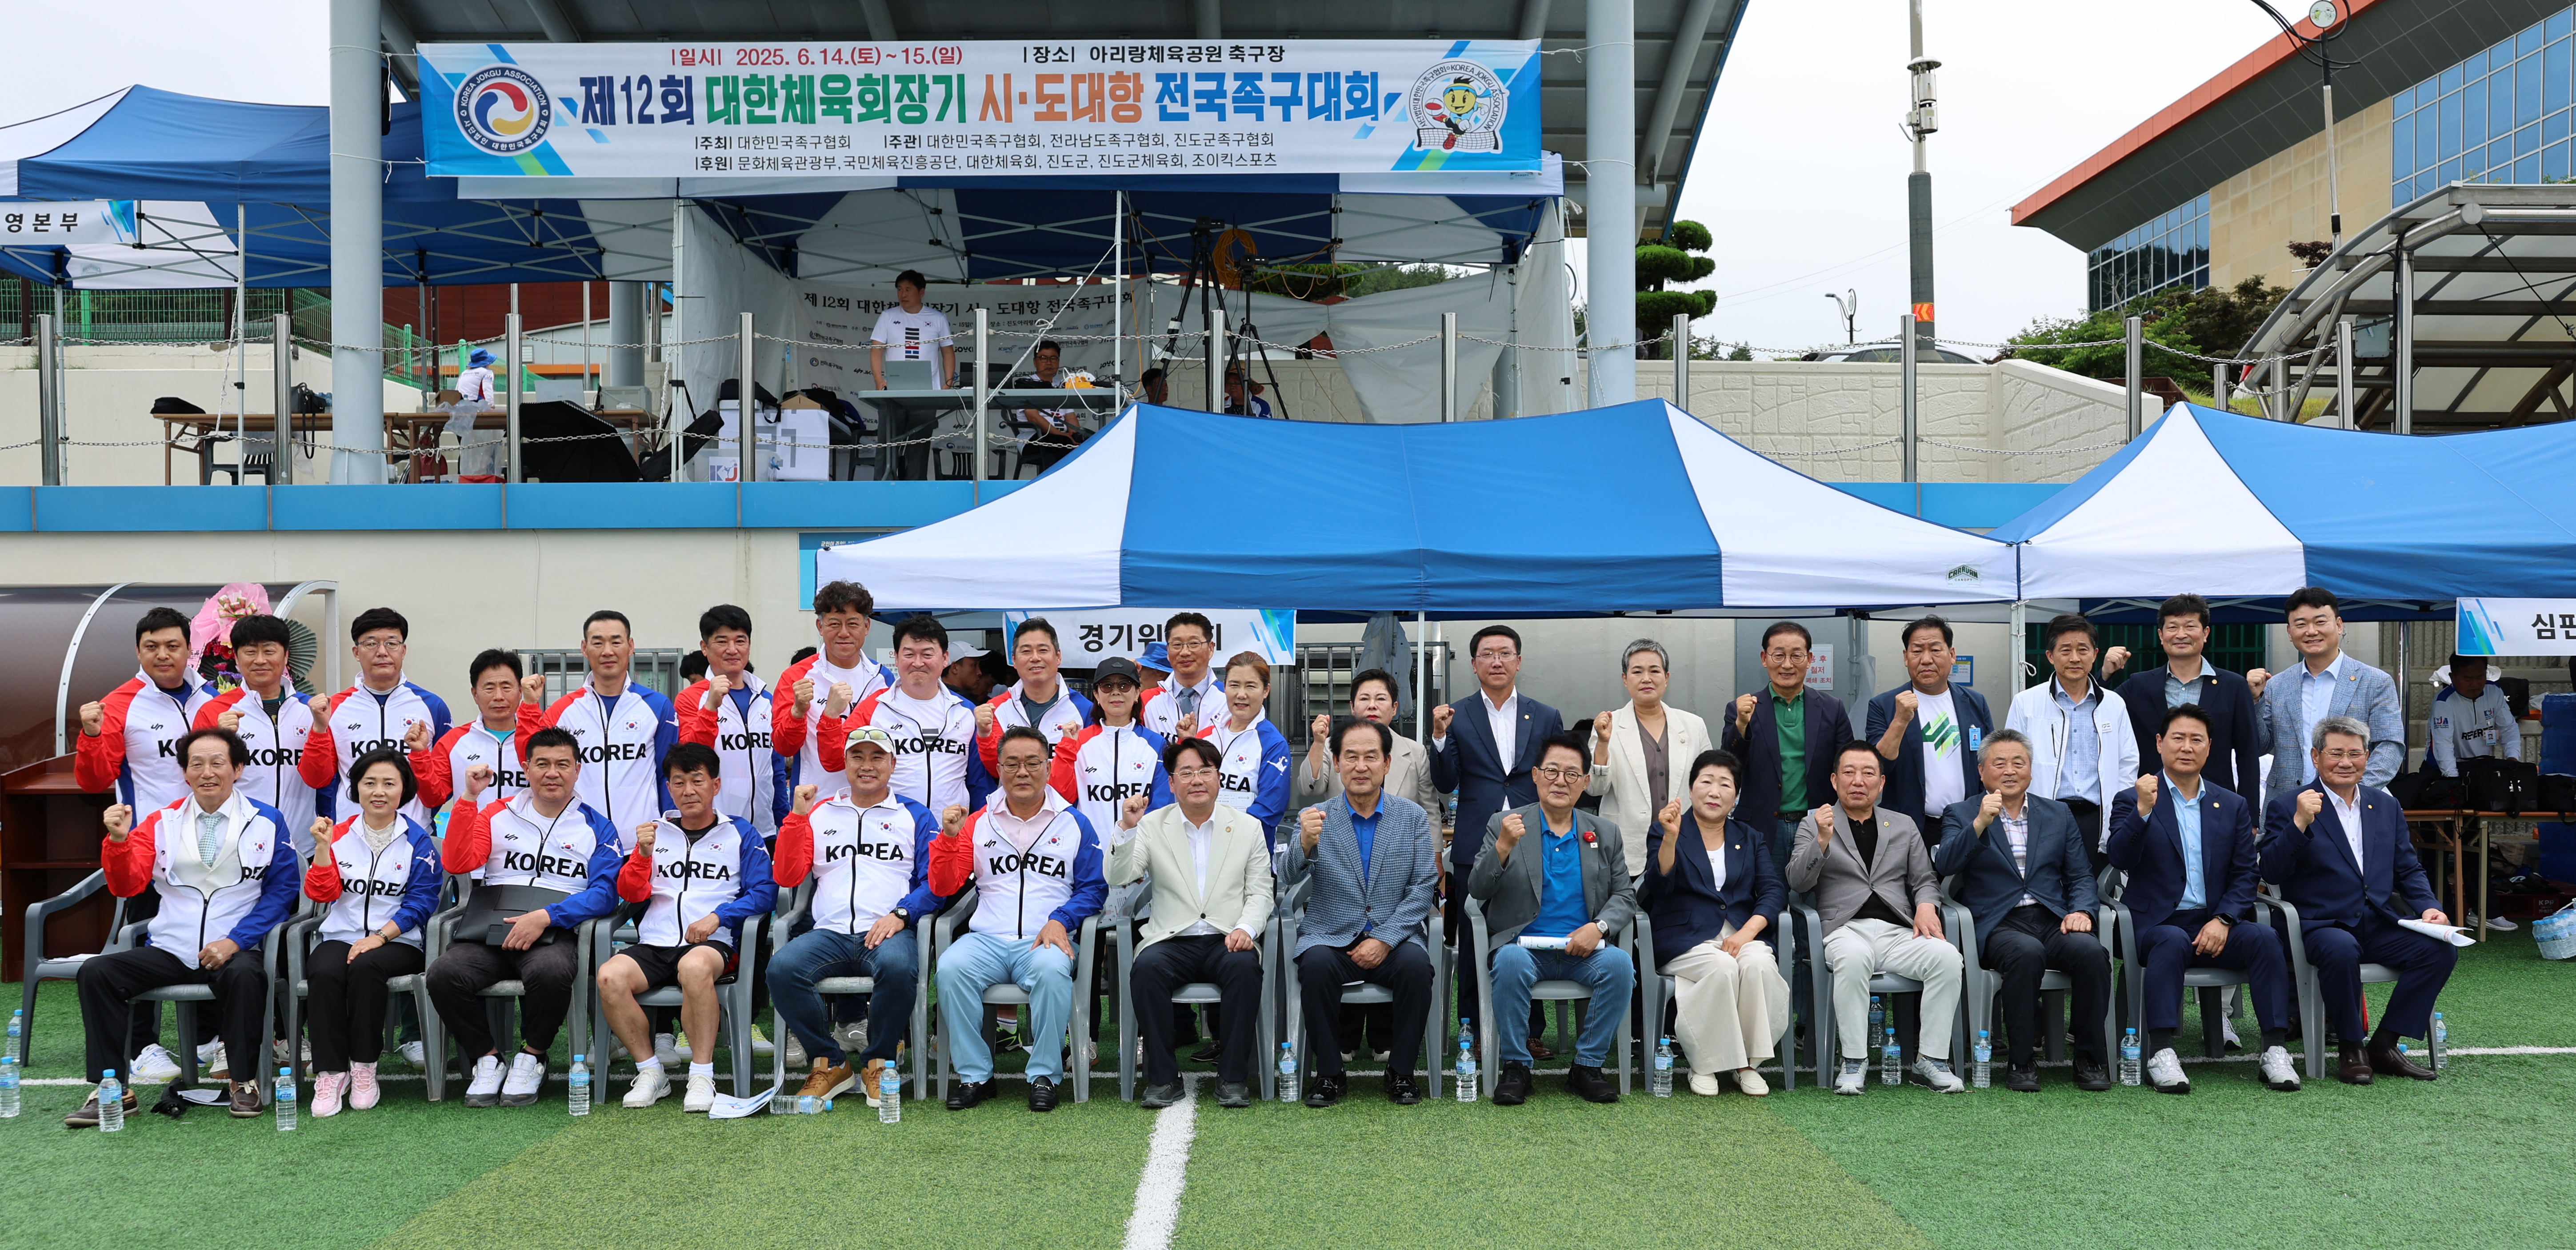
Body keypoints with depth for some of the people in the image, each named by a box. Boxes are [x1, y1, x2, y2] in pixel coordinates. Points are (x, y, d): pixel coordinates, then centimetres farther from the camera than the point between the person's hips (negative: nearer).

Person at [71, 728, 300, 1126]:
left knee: (245, 974, -36)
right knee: (96, 971, -18)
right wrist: (119, 840, -16)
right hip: (169, 950, 4)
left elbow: (282, 889, -1)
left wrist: (236, 940, -12)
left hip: (233, 951, -4)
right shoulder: (161, 822, 12)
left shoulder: (266, 822, 4)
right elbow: (126, 887, 4)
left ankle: (244, 1082, -17)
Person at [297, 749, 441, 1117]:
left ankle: (364, 1069, -23)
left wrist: (380, 937, -15)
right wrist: (323, 847, -9)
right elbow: (321, 893, 4)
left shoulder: (418, 841, 4)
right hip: (340, 937, 2)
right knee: (324, 973, -31)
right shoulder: (340, 836, 12)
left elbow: (420, 901, -3)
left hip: (396, 942, -2)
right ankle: (329, 1073, -25)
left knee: (365, 967, -35)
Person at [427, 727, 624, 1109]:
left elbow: (605, 891, -1)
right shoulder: (498, 814, 19)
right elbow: (456, 863, 5)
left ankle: (531, 1057, -8)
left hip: (554, 933, -2)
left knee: (549, 972, -38)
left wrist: (545, 917, -15)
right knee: (443, 973, -29)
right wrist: (469, 799, -3)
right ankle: (487, 1059, -5)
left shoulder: (596, 827, 13)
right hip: (488, 931, 2)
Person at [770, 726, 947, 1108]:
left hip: (888, 932, -2)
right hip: (829, 933, 2)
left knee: (899, 968, -37)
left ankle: (878, 1064, -12)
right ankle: (830, 1063, -8)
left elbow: (935, 882, 4)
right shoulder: (819, 813, 20)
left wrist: (901, 915, -13)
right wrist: (797, 816, 2)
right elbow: (786, 876, 10)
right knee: (782, 968, -29)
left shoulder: (916, 817, 14)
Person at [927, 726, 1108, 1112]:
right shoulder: (978, 823, 15)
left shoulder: (1074, 824, 11)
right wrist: (948, 837, -5)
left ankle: (1044, 1075, -20)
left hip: (1045, 940, -2)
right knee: (951, 968, -29)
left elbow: (1094, 887, 7)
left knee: (1051, 970, -36)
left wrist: (1061, 920, -10)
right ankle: (975, 1075, -16)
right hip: (987, 939, 2)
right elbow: (943, 887, 10)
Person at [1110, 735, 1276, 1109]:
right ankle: (1162, 1077, -19)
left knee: (1245, 967, -33)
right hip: (1171, 941, 0)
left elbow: (1260, 893, 8)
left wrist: (1246, 928, -12)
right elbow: (1118, 879, -2)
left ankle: (1233, 1077, -21)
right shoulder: (1152, 825, 9)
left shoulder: (1248, 828, 11)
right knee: (1146, 968, -32)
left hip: (1227, 941, 0)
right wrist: (1127, 828, -17)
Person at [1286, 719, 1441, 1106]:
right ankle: (1329, 1074, -14)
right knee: (1316, 965, -32)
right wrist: (1305, 844, -33)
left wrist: (1385, 939, -13)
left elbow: (1424, 886, 0)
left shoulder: (1414, 817, 6)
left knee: (1415, 965, -30)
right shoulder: (1316, 818, 3)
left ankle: (1401, 1072, -11)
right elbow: (1288, 879, -10)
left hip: (1393, 937, 1)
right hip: (1331, 938, 0)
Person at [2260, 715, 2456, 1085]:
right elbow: (2272, 873, -10)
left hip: (2380, 925, 5)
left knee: (2441, 949, -20)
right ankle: (2350, 1049, -14)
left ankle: (2383, 1045, -7)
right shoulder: (2287, 807, 1)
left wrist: (2427, 908, 1)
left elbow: (2408, 870, 20)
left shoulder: (2386, 806, 18)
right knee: (2341, 950, -37)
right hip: (2322, 925, -5)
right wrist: (2300, 824, -22)